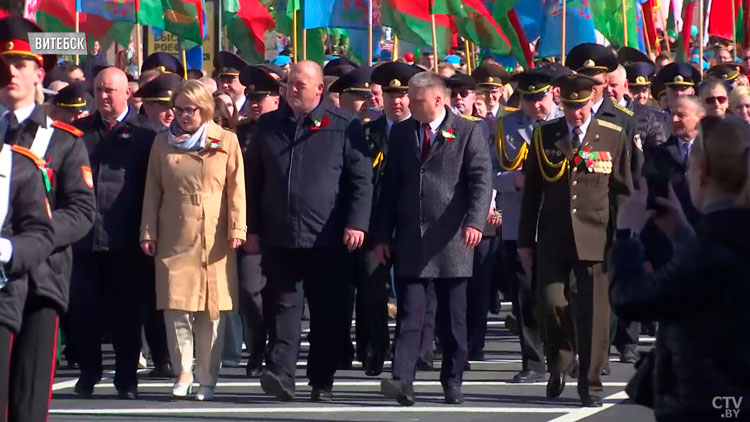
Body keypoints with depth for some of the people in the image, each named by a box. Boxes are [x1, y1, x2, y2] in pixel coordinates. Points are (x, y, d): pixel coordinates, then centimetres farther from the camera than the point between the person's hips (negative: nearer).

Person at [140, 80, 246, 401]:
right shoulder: (163, 143, 11)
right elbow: (152, 191, 10)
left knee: (212, 311, 0)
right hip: (174, 239, 1)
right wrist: (148, 233, 4)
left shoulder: (226, 142, 6)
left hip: (214, 239, -1)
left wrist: (237, 228, -6)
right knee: (176, 307, -5)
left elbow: (236, 189, 3)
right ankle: (183, 372, 6)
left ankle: (207, 380, 6)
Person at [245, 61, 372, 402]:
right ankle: (280, 373, -10)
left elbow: (362, 179, -1)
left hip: (328, 238, -2)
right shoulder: (268, 126, 10)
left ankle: (322, 383, 12)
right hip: (279, 237, 2)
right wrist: (252, 229, 7)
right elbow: (253, 180, 12)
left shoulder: (344, 127, 1)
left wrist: (357, 223, -10)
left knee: (327, 313, 3)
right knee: (282, 305, -4)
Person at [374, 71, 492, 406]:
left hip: (450, 239, -2)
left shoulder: (469, 133, 0)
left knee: (452, 317, 5)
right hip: (409, 240, 2)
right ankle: (402, 381, -14)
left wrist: (475, 221, -24)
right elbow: (390, 186, 13)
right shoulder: (401, 133, 12)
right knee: (409, 314, -6)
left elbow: (481, 182, -7)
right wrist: (382, 235, 7)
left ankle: (452, 382, 17)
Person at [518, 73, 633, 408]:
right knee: (551, 303, -5)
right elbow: (531, 190, 8)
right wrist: (526, 241, 6)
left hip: (596, 238, -1)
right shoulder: (545, 136, 6)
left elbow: (623, 192, 4)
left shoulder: (614, 137, 3)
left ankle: (590, 384, 8)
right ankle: (558, 365, 22)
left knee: (593, 312, -2)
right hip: (553, 238, 1)